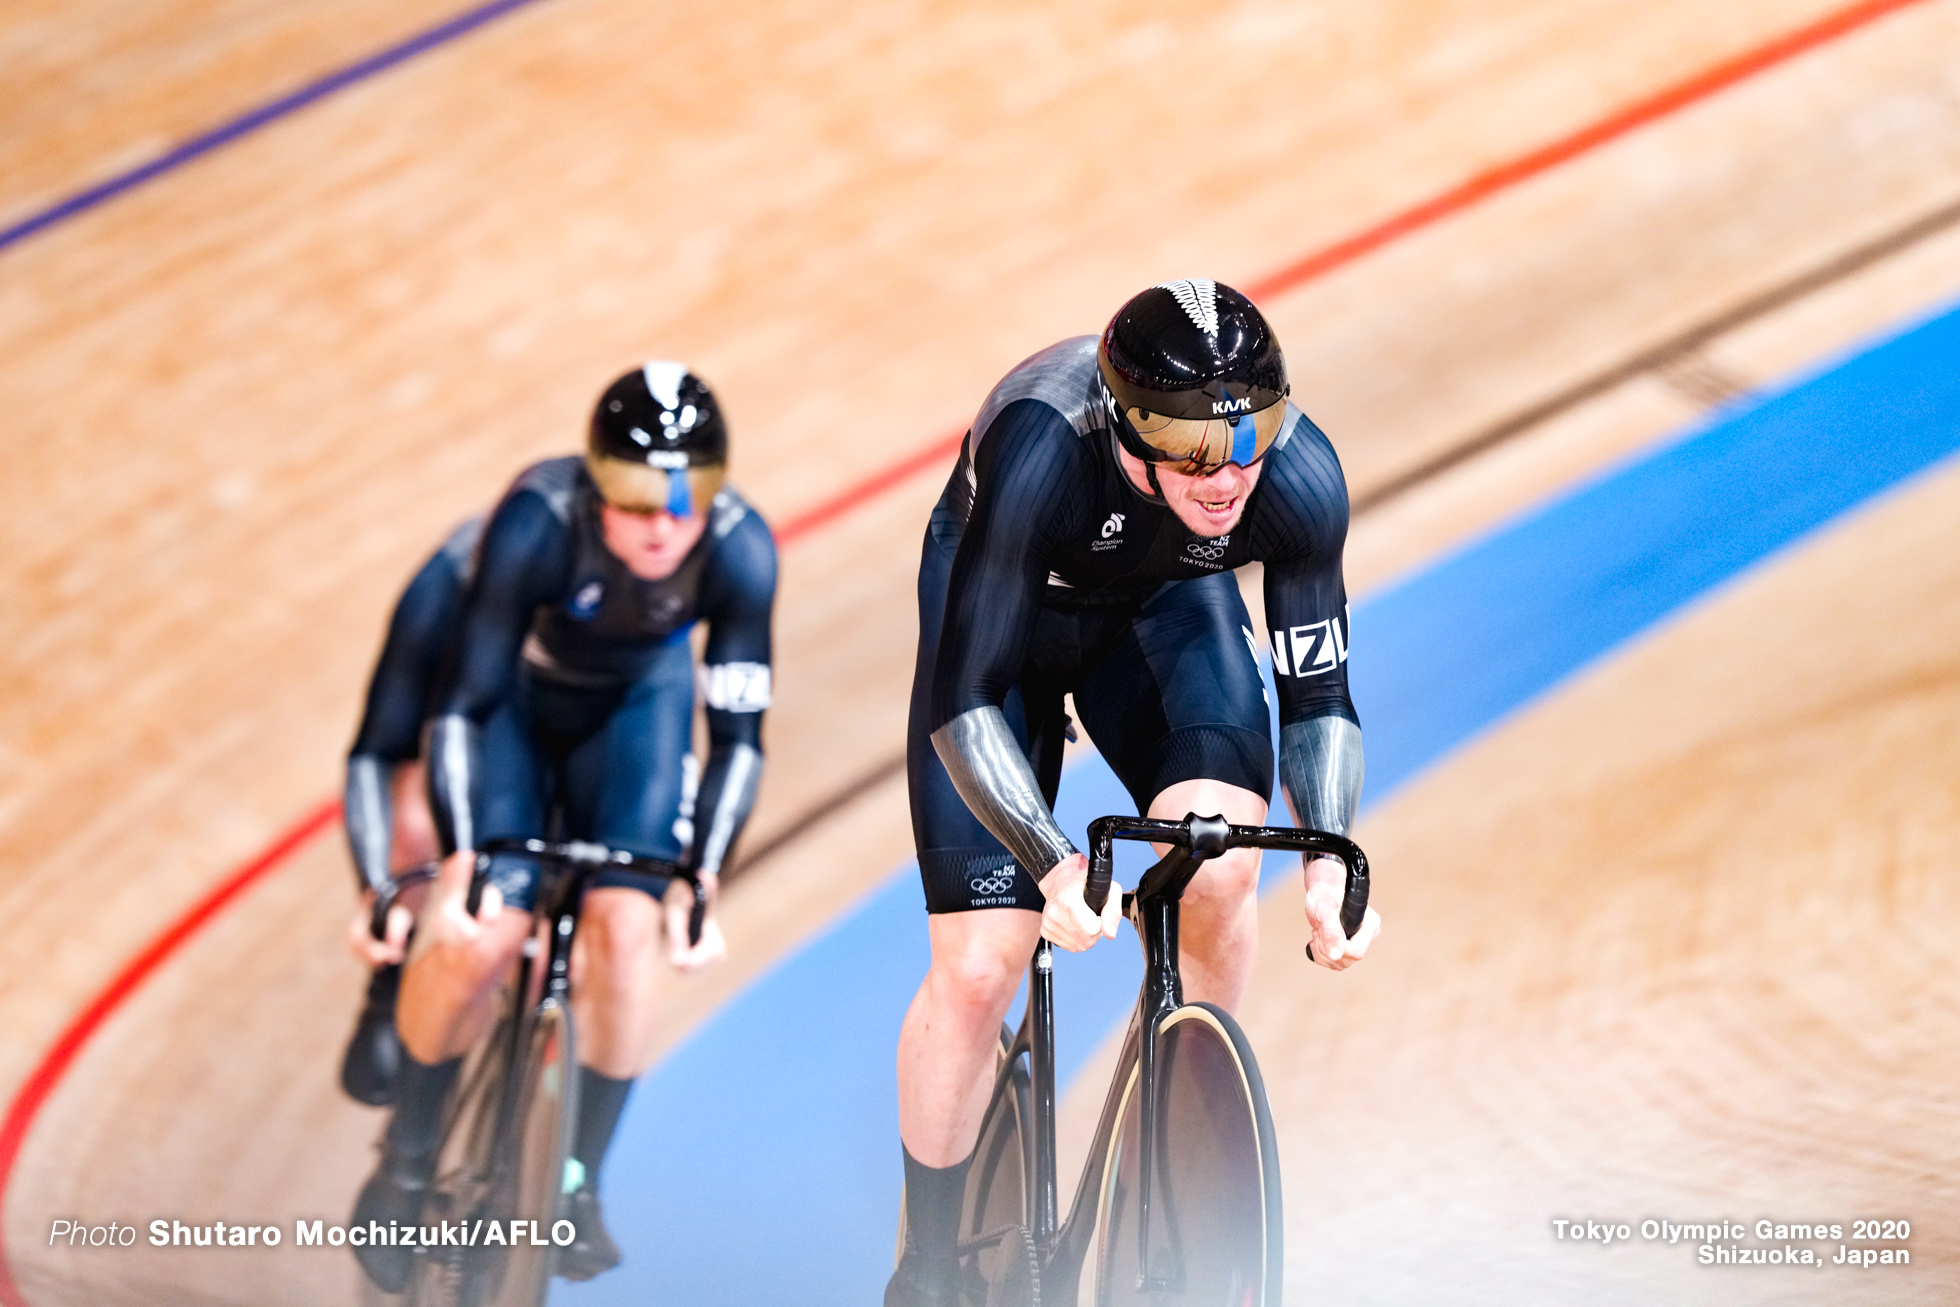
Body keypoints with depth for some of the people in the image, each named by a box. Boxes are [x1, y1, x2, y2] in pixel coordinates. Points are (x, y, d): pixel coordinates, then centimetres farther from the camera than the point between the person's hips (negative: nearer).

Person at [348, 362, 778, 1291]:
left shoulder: (740, 553, -32)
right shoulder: (537, 524, -38)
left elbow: (736, 737, -22)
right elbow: (464, 705, -33)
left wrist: (700, 887, -29)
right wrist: (454, 871, -40)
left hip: (634, 701, 2)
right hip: (511, 698, -2)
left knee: (624, 925, -17)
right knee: (482, 934, -17)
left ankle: (579, 1182, 3)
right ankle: (406, 1157, 8)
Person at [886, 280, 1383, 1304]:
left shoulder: (1298, 473, -32)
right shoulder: (1042, 451, -42)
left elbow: (1319, 695, -19)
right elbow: (962, 702, -38)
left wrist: (1332, 863, -33)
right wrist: (1055, 866, -51)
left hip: (1165, 604, 2)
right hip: (1002, 603, -2)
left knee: (1223, 860, -25)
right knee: (977, 970, -9)